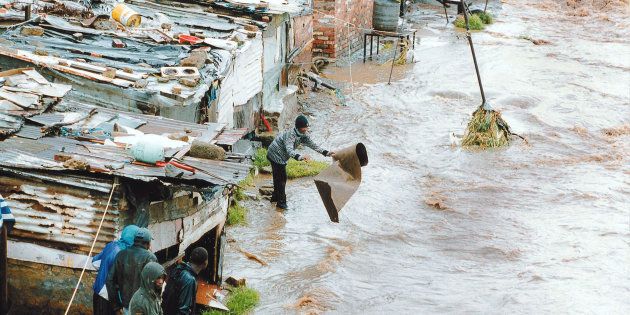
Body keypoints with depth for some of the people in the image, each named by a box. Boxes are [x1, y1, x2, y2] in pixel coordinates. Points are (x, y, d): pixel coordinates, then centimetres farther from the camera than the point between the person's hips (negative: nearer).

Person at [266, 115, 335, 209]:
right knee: (282, 178, -2)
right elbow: (289, 150, -46)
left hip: (280, 157, 9)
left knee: (278, 177, 22)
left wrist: (327, 153, -16)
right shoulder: (290, 135, -32)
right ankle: (281, 201, 8)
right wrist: (300, 157, -63)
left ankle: (275, 197, 38)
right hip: (276, 156, -9)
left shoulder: (303, 136, -6)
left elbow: (313, 145, -5)